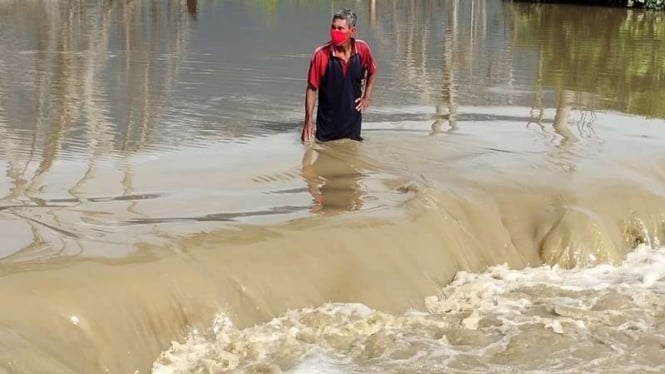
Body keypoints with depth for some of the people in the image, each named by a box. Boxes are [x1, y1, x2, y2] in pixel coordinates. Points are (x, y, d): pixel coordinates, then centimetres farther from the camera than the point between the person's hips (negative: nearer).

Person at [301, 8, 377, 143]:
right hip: (328, 122, -2)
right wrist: (309, 120, -14)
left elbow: (372, 71, 14)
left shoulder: (363, 49, -9)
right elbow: (312, 88, -10)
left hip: (353, 120, 2)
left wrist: (367, 96, 3)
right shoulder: (321, 54, -18)